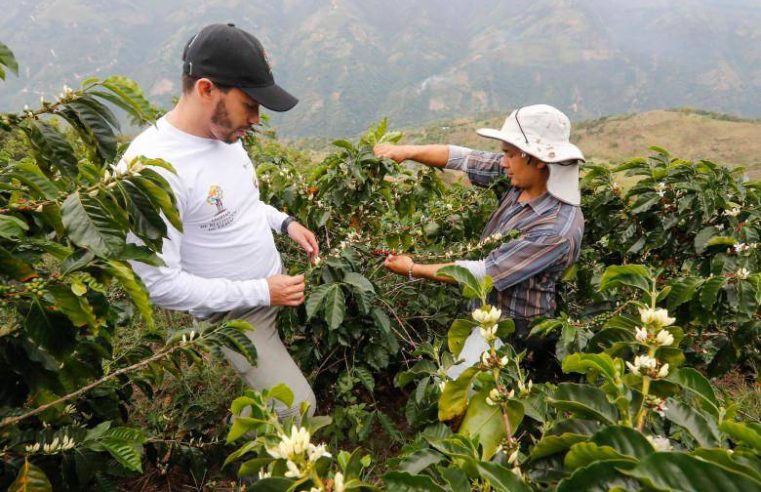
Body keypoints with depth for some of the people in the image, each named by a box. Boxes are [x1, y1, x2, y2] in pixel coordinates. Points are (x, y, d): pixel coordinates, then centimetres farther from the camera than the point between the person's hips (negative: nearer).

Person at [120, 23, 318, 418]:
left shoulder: (225, 131, -5)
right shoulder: (151, 167, -30)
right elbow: (160, 283, -27)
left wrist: (284, 223, -1)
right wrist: (261, 292, -25)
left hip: (278, 281, 8)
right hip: (236, 315, -8)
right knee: (297, 408, -7)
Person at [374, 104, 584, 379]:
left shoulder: (558, 229, -29)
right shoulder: (523, 178, -7)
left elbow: (486, 273, -26)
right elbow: (463, 158, 0)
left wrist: (413, 270, -18)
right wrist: (406, 151, -11)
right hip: (486, 313, 8)